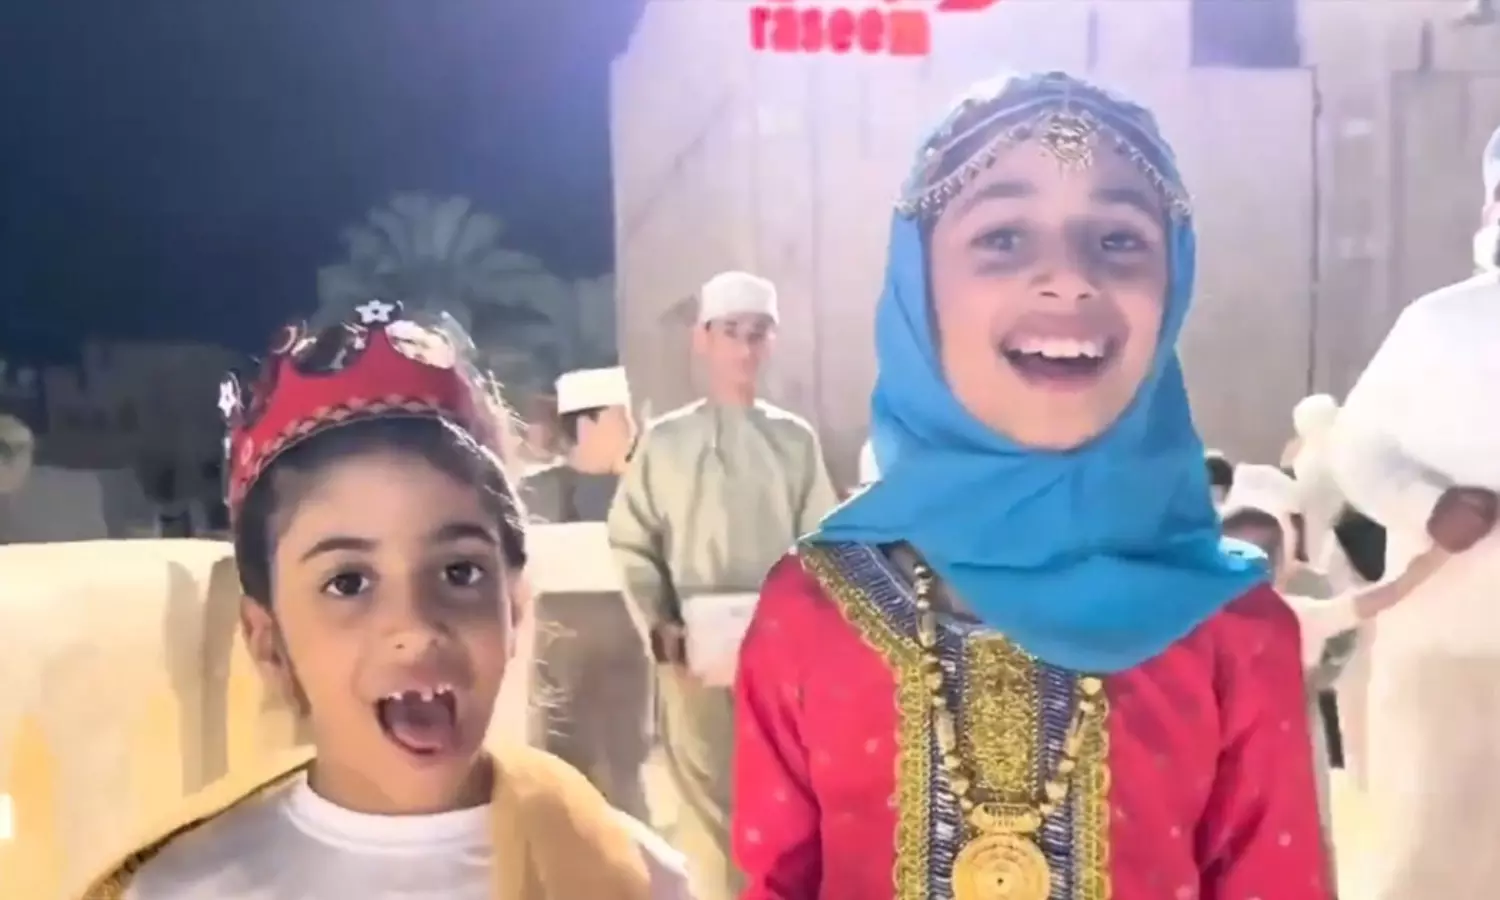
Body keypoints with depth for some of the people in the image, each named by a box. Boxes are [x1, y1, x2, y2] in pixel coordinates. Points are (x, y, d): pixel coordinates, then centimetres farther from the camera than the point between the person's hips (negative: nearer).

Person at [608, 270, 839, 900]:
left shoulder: (795, 439, 7)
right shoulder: (664, 441, 3)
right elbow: (631, 545, 2)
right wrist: (660, 630, -8)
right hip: (695, 652, -1)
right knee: (706, 802, 4)